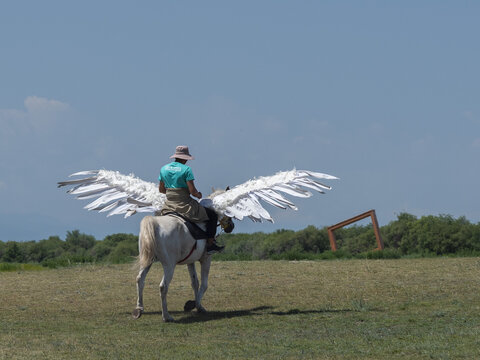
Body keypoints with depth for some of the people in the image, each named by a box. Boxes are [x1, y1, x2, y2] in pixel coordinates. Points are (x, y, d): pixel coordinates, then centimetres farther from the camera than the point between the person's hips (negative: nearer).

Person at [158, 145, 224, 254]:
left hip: (169, 205, 6)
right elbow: (192, 191, -16)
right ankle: (210, 244, 3)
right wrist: (198, 195, 5)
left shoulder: (164, 169, 5)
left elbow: (161, 189, 13)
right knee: (212, 215, 7)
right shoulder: (186, 169, -13)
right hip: (185, 205, -6)